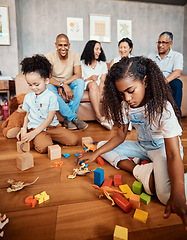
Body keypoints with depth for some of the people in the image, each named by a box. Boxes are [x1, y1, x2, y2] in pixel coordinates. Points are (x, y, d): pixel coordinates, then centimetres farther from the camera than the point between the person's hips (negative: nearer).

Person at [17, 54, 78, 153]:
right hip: (34, 127, 0)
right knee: (42, 147, -31)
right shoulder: (28, 97, 8)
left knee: (74, 140, -15)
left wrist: (34, 133, -18)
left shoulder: (51, 96, -7)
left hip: (52, 126, 0)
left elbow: (50, 118, -12)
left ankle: (49, 138, 7)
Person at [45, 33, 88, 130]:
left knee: (80, 82, -29)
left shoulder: (75, 56, -4)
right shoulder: (49, 56, -10)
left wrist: (63, 84, -27)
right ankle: (74, 118, -33)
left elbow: (78, 75, -15)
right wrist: (63, 85, -35)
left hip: (69, 85, 2)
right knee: (48, 87, -35)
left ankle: (68, 119, -28)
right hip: (55, 85, -1)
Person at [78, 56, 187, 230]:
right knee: (102, 145, -5)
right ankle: (140, 171, -18)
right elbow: (120, 136, 0)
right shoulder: (126, 105, -9)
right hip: (143, 147, 7)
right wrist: (95, 153, -11)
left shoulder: (162, 107, -29)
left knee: (166, 194, -35)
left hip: (164, 148, -7)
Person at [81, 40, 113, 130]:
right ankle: (99, 116, -46)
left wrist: (100, 89, -16)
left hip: (98, 87, 4)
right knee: (93, 83, -37)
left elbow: (103, 80, 5)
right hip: (86, 86, -3)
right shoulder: (82, 63, 8)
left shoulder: (103, 64, 18)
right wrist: (89, 78, -16)